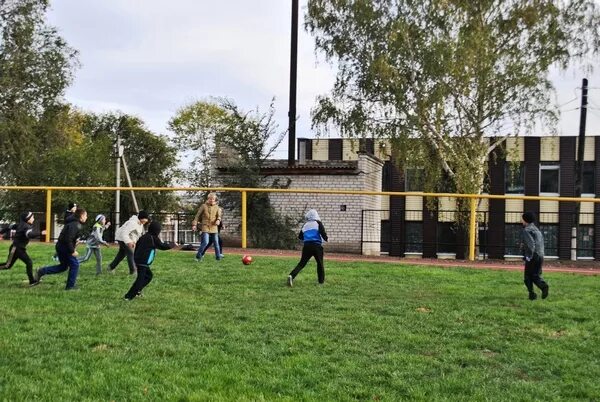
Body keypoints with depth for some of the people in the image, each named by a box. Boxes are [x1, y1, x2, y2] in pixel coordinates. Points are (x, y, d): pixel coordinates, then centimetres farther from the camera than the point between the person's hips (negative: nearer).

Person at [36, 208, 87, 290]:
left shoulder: (74, 224, 12)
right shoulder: (75, 225, -21)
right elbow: (68, 239, -27)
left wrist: (72, 249, 16)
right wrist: (72, 251, -22)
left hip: (61, 246, 10)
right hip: (65, 247, -10)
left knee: (63, 266, 20)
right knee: (74, 264, 2)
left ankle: (42, 271, 15)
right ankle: (70, 286, 8)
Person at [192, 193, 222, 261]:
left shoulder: (217, 207, 8)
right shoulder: (204, 206, 2)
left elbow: (219, 215, -2)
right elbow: (198, 215, 6)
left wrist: (218, 220, -25)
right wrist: (194, 224, -1)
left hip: (214, 227, 3)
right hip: (205, 227, -3)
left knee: (216, 243, 6)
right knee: (205, 242, -16)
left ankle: (218, 257, 18)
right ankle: (198, 256, -2)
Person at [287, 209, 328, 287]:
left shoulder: (305, 225, 14)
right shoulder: (318, 223, 2)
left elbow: (300, 236, 19)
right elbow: (323, 232, -10)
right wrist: (325, 238, 10)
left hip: (307, 246, 3)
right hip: (317, 246, -3)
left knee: (302, 263, 2)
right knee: (320, 263, 14)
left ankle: (292, 276, -18)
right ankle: (321, 280, 18)